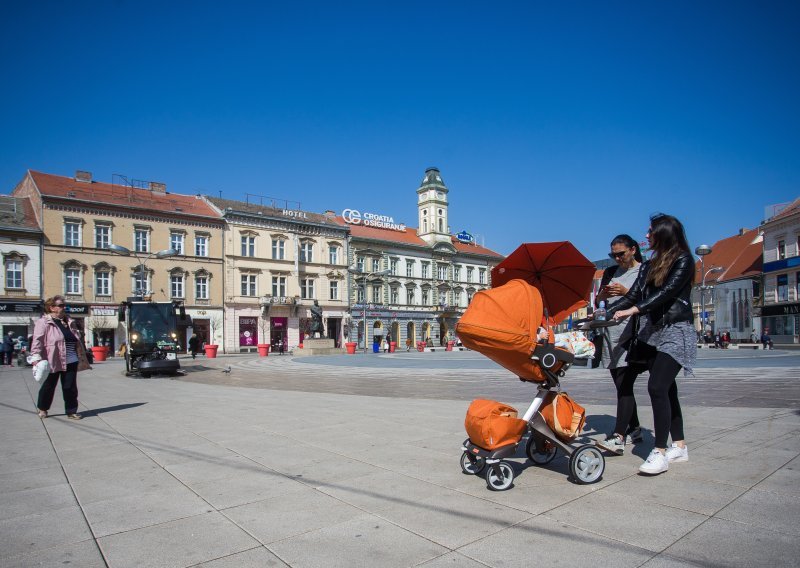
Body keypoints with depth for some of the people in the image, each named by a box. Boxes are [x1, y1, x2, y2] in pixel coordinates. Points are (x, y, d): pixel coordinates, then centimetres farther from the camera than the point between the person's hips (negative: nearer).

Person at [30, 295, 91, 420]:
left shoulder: (69, 322, 13)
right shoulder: (43, 322, -6)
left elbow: (78, 341, 18)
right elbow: (37, 341, -13)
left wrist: (82, 358, 16)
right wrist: (36, 358, -23)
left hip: (70, 362, 5)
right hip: (52, 361, -5)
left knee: (70, 388, 6)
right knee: (48, 386, 11)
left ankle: (71, 411, 14)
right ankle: (42, 408, 32)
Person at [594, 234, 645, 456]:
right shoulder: (610, 272, 18)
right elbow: (597, 302, 20)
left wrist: (627, 292, -16)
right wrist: (602, 295, -2)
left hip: (632, 336, -6)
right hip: (612, 336, 6)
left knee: (624, 385, -15)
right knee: (622, 385, 11)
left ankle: (618, 438, -19)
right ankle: (634, 429, 24)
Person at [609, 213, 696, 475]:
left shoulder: (683, 260, -4)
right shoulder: (650, 265, 16)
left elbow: (667, 292, -18)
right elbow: (634, 295, 12)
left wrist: (633, 310, -28)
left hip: (675, 331, -7)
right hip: (651, 333, 7)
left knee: (657, 386, -17)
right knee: (667, 389, 10)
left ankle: (660, 452, -13)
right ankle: (679, 446, 21)